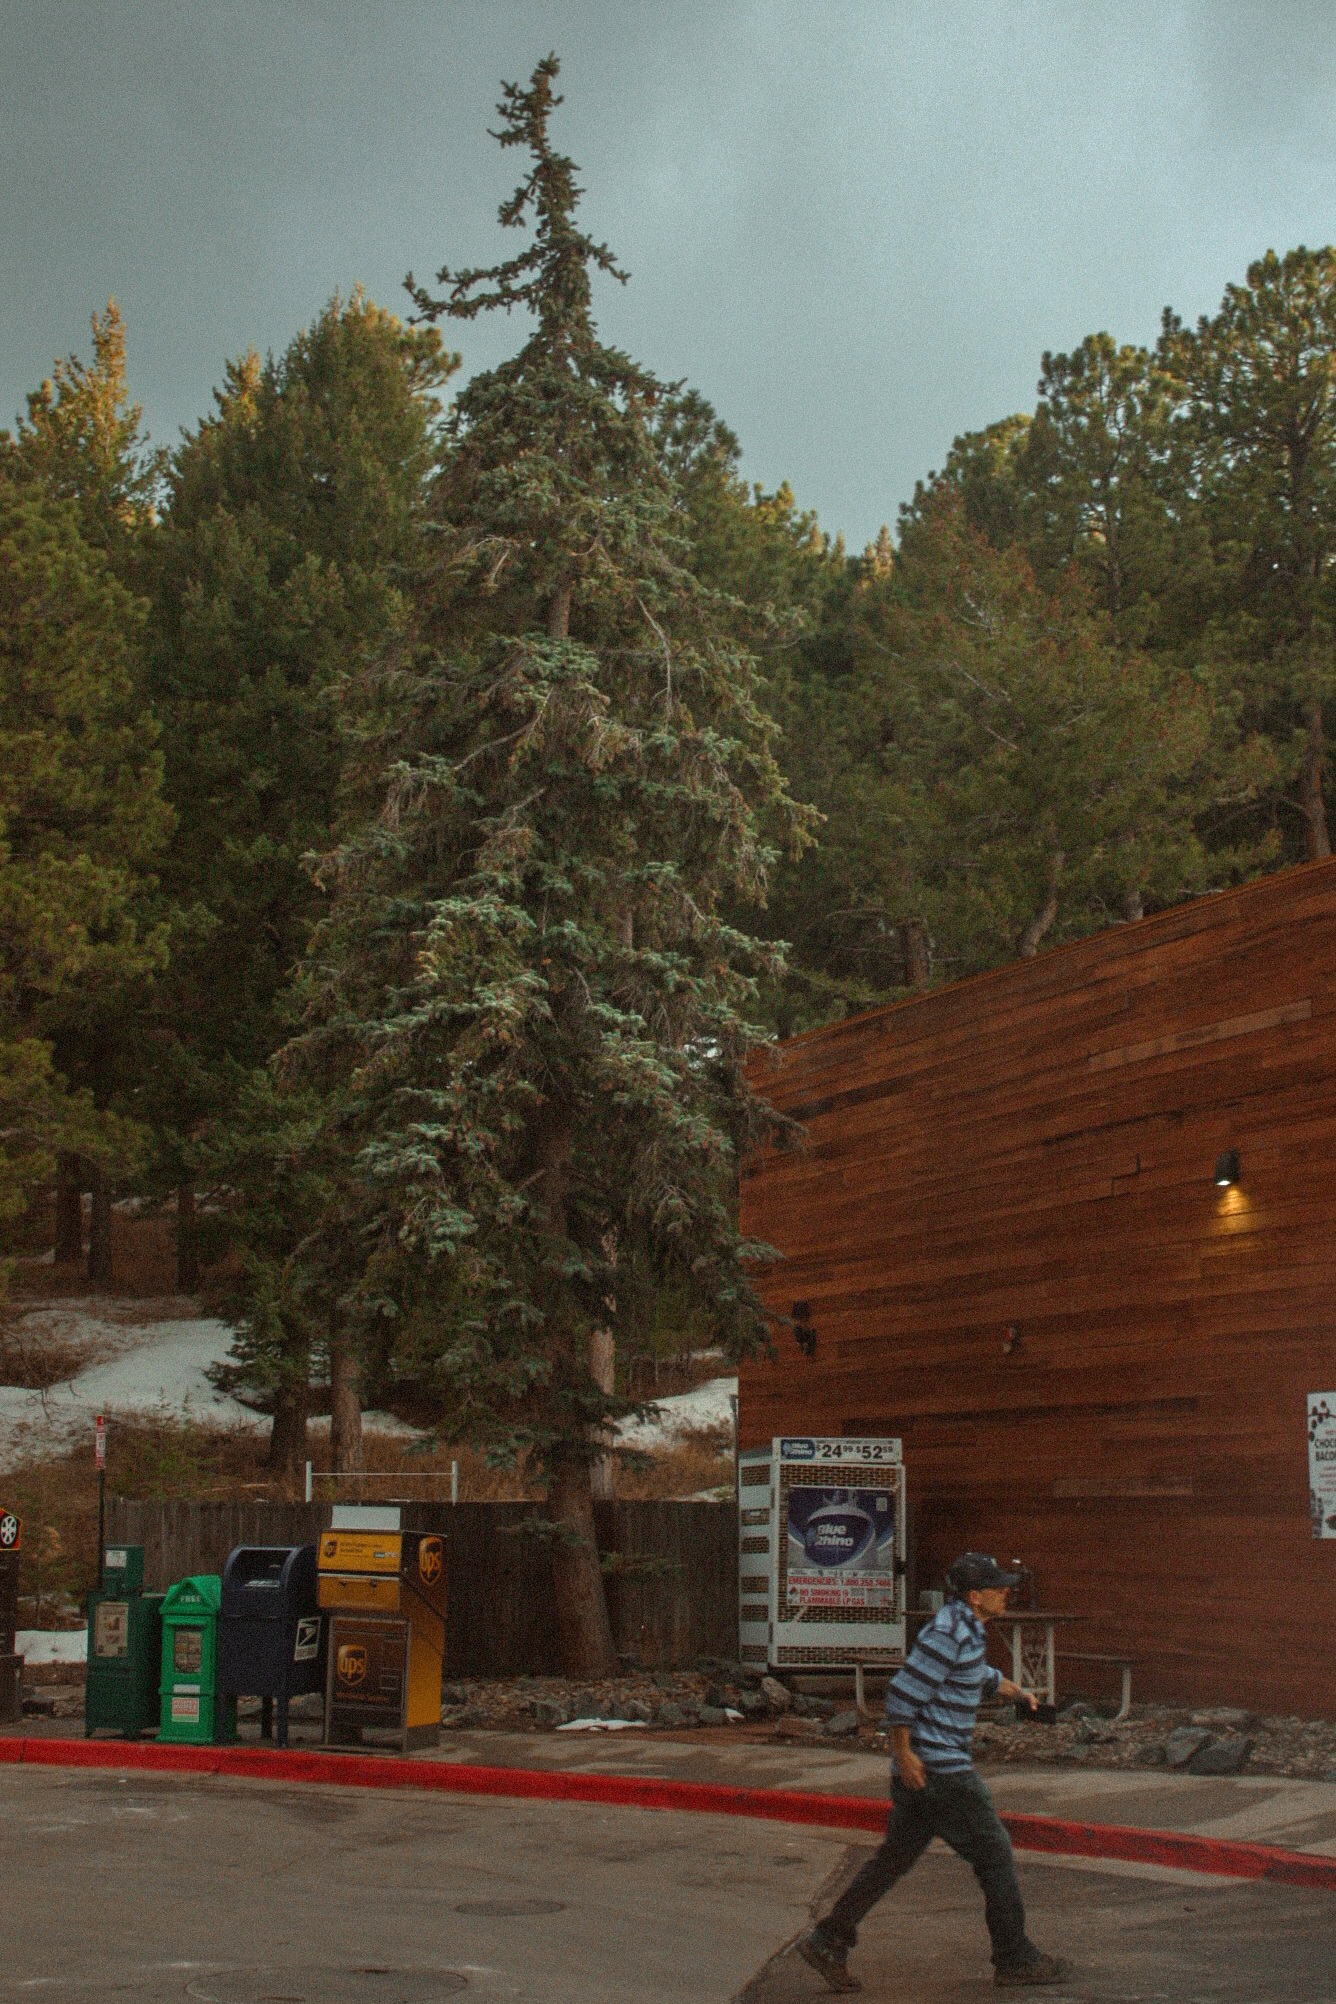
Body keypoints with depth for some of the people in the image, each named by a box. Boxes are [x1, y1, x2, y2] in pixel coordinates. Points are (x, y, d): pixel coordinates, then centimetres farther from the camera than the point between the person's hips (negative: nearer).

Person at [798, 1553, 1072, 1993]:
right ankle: (1015, 1960, 13)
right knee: (994, 1854, 2)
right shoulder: (949, 1633, -17)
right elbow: (903, 1692, -21)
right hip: (939, 1769, -10)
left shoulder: (967, 1630, 14)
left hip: (922, 1771, 10)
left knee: (895, 1857, 11)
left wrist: (1014, 1689, 22)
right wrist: (904, 1754, -19)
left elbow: (981, 1676, 35)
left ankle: (828, 1941, 11)